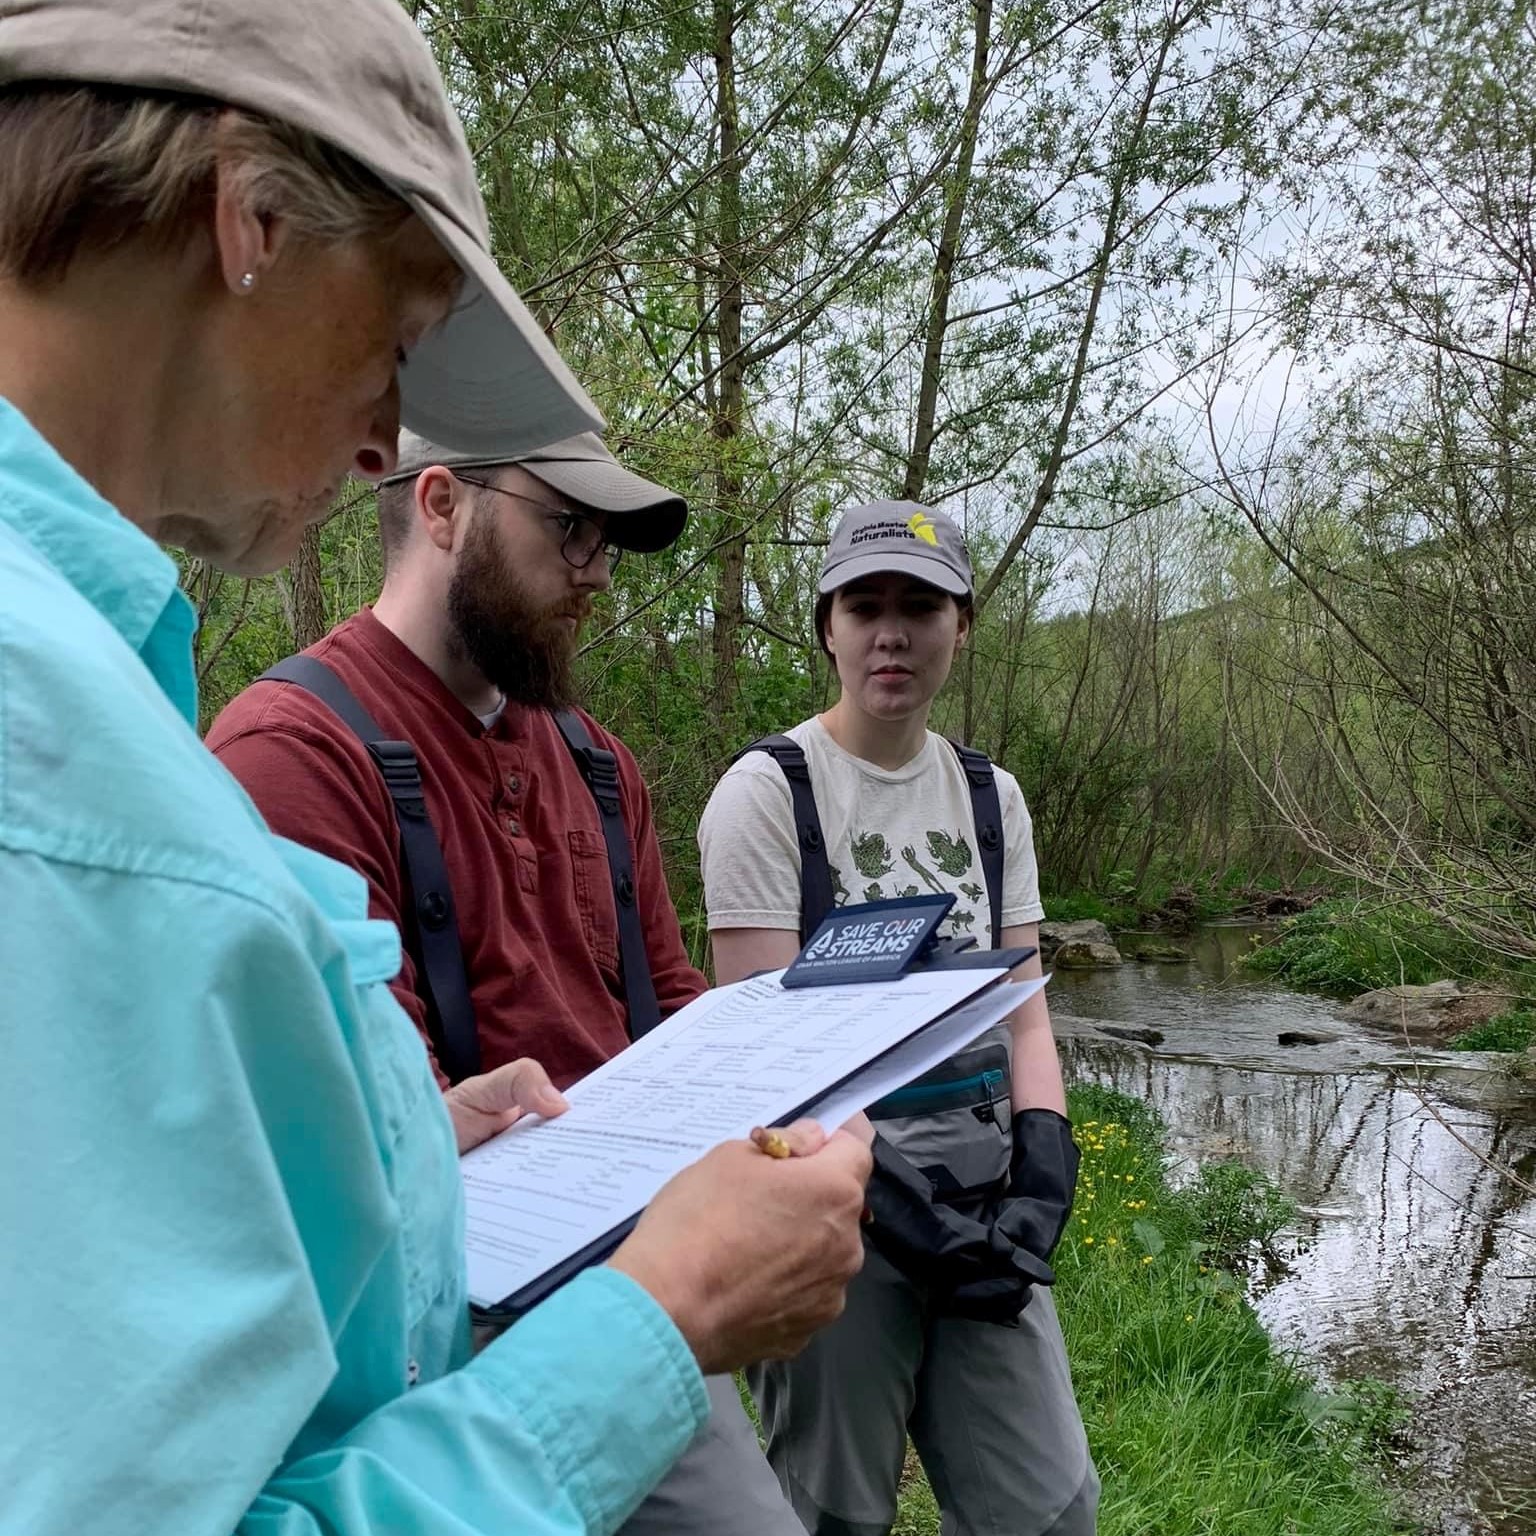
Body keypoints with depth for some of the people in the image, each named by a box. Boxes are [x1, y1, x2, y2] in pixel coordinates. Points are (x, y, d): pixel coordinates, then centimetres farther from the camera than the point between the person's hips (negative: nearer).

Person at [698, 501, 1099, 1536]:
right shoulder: (769, 789, -8)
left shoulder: (990, 795, 10)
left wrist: (1042, 1160, -6)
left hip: (980, 1198, 5)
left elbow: (1024, 1010, 10)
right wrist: (897, 1198, -18)